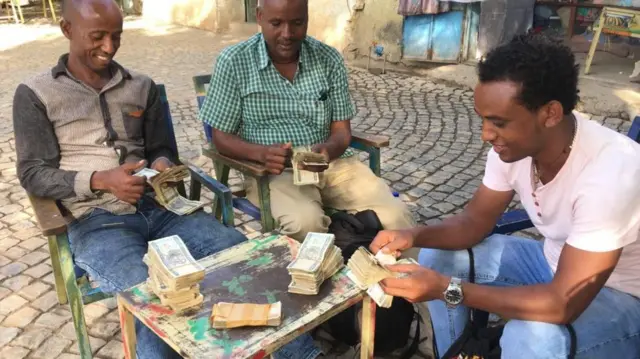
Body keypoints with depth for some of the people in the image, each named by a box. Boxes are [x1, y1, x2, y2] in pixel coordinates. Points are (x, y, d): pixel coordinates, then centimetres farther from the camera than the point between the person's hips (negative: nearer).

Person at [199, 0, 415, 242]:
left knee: (395, 217, -19)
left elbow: (342, 131, 2)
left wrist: (328, 149, -23)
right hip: (273, 170, -2)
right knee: (306, 223, -34)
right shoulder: (233, 62, -4)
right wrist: (261, 153, -23)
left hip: (331, 163, 3)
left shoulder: (329, 59, 2)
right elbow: (222, 137, -2)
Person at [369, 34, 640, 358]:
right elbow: (475, 221, -2)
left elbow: (564, 304, -34)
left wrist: (447, 288, -35)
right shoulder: (512, 143, -15)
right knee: (437, 256, -2)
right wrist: (414, 235, -22)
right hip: (555, 263, 7)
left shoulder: (610, 172, -35)